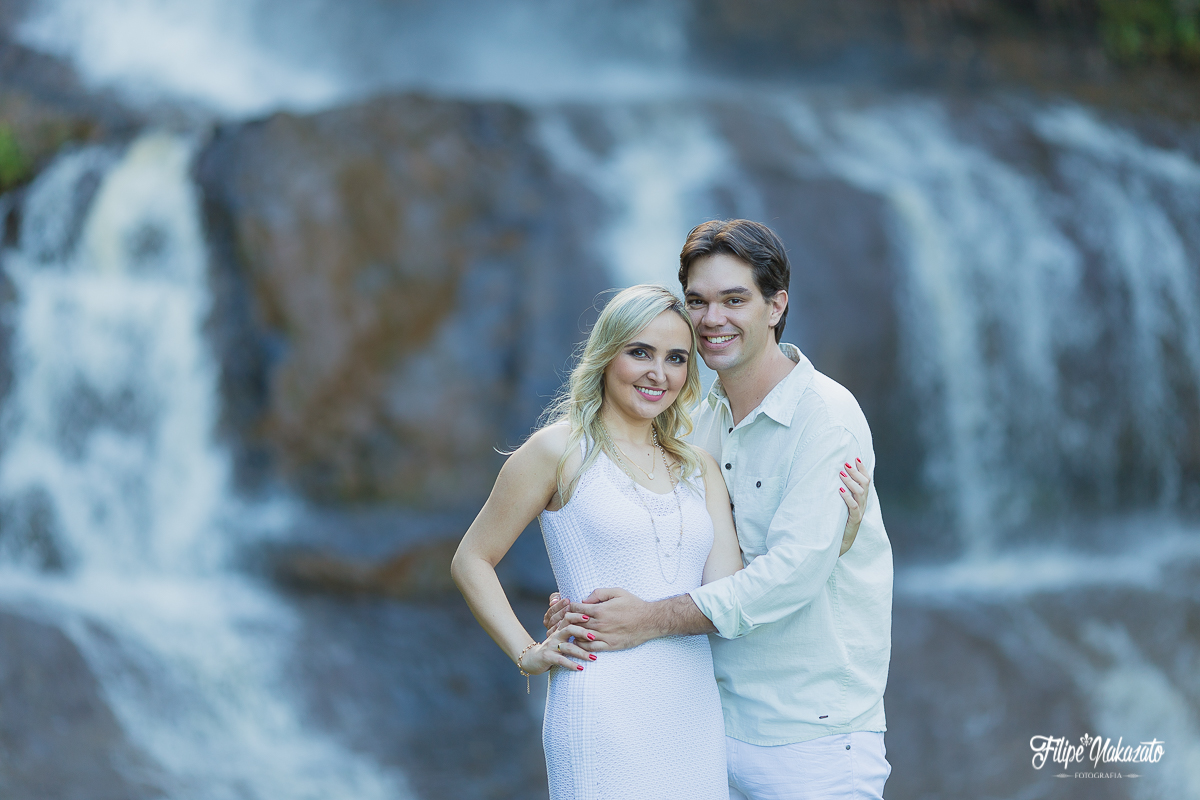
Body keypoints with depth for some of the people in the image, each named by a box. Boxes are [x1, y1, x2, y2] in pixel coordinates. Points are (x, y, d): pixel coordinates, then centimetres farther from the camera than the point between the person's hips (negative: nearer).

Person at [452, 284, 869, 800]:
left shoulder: (700, 469, 14)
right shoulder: (560, 451, 1)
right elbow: (470, 562, 5)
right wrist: (527, 655, -3)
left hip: (695, 713, 5)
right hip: (604, 714, -5)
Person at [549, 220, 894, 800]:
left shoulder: (826, 416, -12)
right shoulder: (699, 421, 10)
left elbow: (795, 569, -21)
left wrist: (653, 619, -21)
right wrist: (584, 610, -6)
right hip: (719, 725, 6)